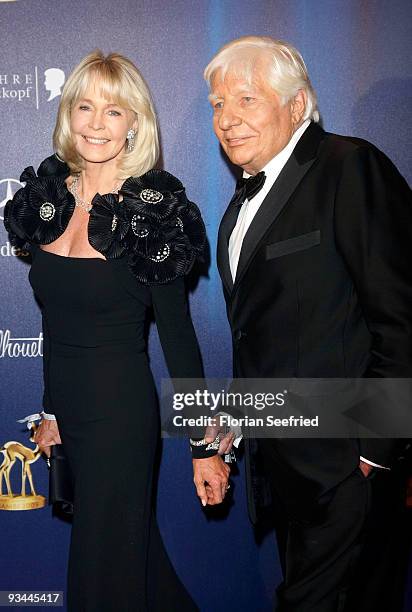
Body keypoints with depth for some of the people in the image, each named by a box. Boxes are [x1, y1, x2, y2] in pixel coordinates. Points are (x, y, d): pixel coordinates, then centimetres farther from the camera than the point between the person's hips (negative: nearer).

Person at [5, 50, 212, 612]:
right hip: (67, 405, 6)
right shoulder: (49, 196, 3)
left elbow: (176, 331, -10)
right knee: (132, 541, 24)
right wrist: (50, 410, 15)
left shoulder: (153, 209, -13)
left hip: (121, 409, -6)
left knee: (105, 567, 9)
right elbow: (55, 318, 10)